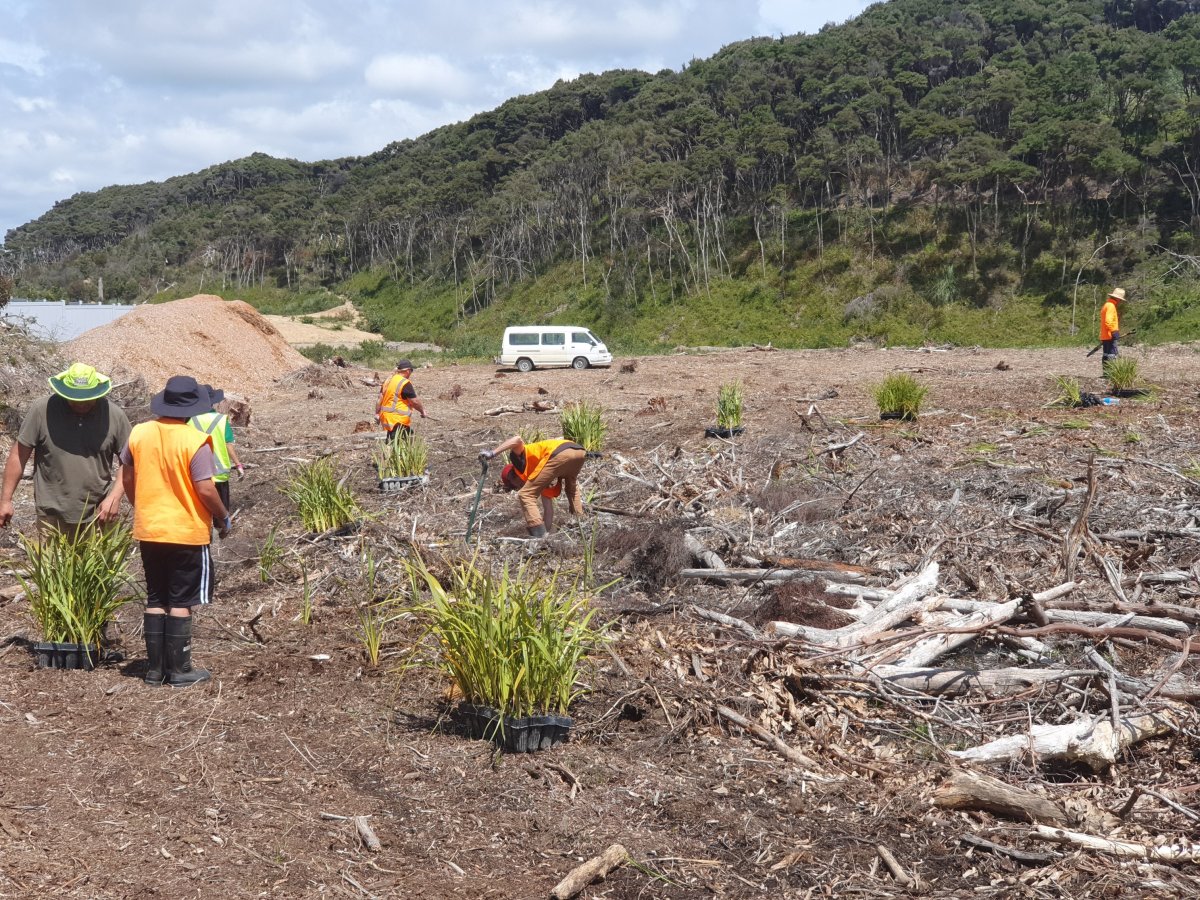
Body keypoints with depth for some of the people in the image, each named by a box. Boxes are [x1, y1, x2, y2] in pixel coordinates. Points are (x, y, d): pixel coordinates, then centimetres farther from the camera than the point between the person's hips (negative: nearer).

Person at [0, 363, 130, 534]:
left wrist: (114, 497, -8)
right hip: (53, 517, -1)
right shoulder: (42, 411, -5)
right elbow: (19, 455, 1)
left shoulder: (115, 415, -1)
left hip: (99, 515, 1)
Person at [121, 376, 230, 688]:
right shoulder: (195, 441, -16)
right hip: (187, 533, -5)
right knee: (180, 603, 3)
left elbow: (128, 479, 9)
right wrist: (224, 517, -3)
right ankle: (179, 671, 8)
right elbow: (205, 489, -19)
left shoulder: (139, 434, 0)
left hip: (148, 531, 5)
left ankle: (154, 668, 17)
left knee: (155, 601, 14)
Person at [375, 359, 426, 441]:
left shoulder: (388, 381, 12)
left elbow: (380, 399, 13)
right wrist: (422, 411, 5)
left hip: (387, 417, 9)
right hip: (398, 419, -9)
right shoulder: (405, 383, -13)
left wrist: (377, 414, 19)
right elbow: (414, 402, -11)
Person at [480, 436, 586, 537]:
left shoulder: (520, 463, 20)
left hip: (560, 454, -8)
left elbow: (517, 439, -2)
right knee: (571, 488, 42)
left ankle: (539, 537, -3)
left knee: (526, 495, 5)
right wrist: (547, 530, 38)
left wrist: (493, 453, -5)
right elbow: (548, 507, 35)